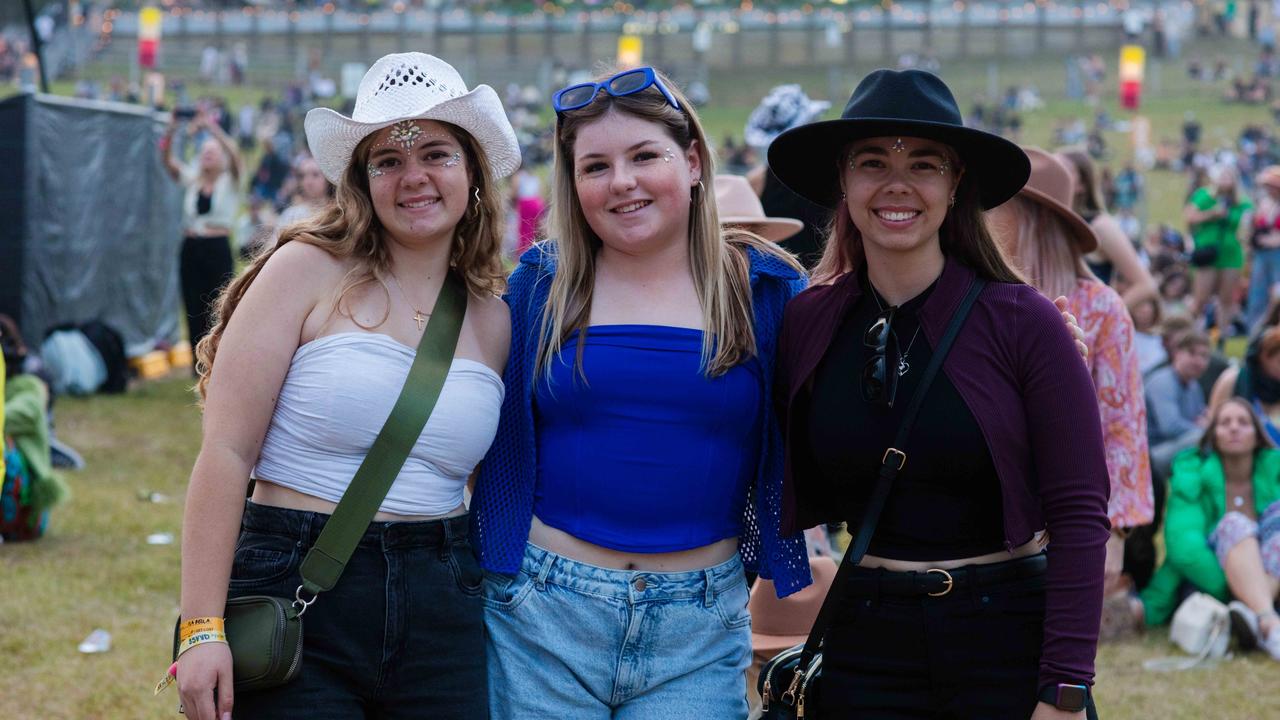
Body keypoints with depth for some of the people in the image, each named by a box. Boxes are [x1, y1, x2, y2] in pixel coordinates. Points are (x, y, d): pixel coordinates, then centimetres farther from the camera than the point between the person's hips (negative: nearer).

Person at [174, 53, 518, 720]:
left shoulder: (492, 320, 10)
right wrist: (202, 629, -15)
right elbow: (226, 452, -9)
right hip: (296, 593, -4)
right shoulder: (308, 271, -4)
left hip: (442, 611, 4)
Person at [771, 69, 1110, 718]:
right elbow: (806, 498, 8)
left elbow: (1079, 512, -10)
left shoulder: (1020, 321, -9)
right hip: (866, 645, 3)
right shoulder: (808, 321, 0)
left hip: (1009, 639, -3)